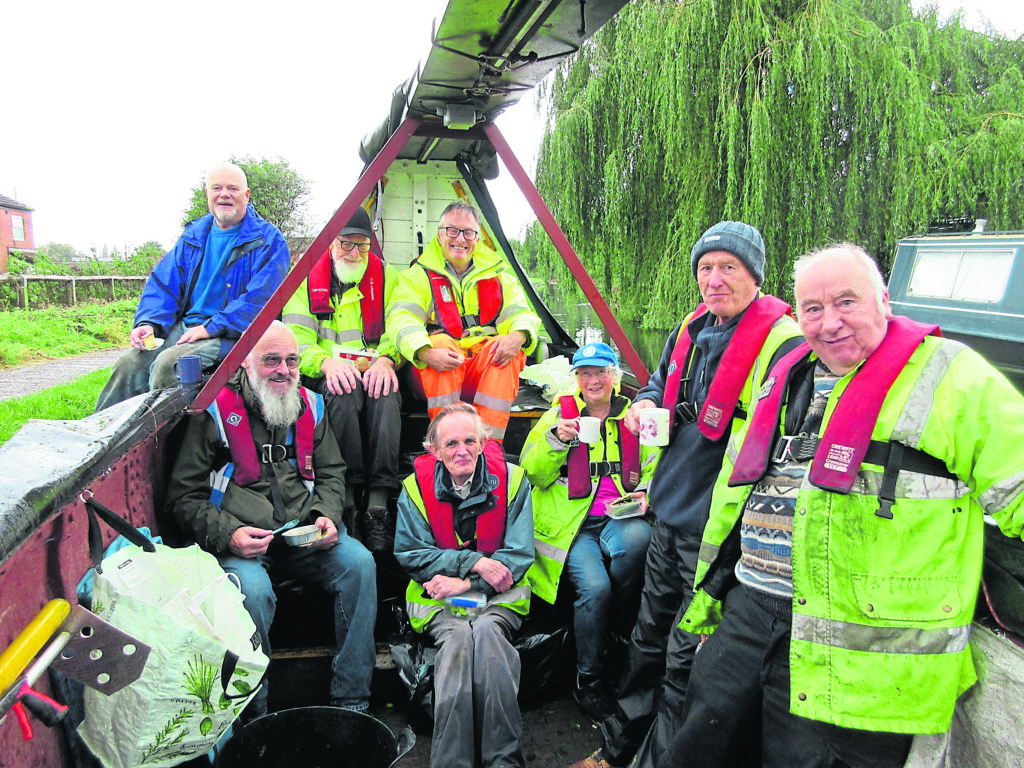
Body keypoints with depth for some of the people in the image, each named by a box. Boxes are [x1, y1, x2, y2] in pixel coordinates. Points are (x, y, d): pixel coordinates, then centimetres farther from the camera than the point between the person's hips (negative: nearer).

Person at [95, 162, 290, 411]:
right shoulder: (193, 235, 17)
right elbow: (162, 283, 15)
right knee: (129, 362, -15)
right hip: (183, 326, 6)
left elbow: (260, 297, -15)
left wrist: (211, 327, -20)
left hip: (232, 334, -6)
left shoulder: (269, 240, -3)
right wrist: (148, 323, -4)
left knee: (168, 362, -29)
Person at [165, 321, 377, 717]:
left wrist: (327, 517, -2)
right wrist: (228, 534, -16)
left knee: (359, 562, -21)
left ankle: (350, 700, -11)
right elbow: (184, 495, 0)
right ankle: (254, 716, -12)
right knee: (253, 589, -34)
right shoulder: (216, 412, -1)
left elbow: (332, 473, 18)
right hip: (239, 544, -3)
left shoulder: (310, 406, 12)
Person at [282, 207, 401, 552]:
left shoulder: (388, 277, 15)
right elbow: (296, 340, 1)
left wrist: (385, 359, -20)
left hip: (375, 371, 1)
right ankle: (349, 500, -33)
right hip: (327, 375, 0)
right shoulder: (307, 281, 13)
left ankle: (378, 504, -39)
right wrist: (327, 362, -21)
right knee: (345, 391, -37)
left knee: (385, 393, -36)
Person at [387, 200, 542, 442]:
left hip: (489, 366, 2)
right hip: (437, 374, -2)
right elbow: (401, 319, -9)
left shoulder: (498, 274, 15)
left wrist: (518, 337, -22)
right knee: (441, 341, -33)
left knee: (510, 349, -28)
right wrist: (427, 353, -30)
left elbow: (521, 314, 5)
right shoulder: (418, 275, 7)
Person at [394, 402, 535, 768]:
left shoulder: (511, 480, -1)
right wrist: (473, 562, -13)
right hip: (440, 595, 1)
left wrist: (467, 583, -14)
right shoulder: (417, 487, 0)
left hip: (499, 593, 0)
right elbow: (410, 554, -1)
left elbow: (519, 555, -2)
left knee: (486, 631, -33)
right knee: (457, 635, -32)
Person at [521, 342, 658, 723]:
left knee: (638, 536, -35)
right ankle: (588, 680, -1)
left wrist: (644, 497, -3)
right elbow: (533, 475, 3)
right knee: (594, 585, -26)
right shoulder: (559, 413, 8)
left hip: (619, 519, 2)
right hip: (570, 523, -1)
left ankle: (621, 631, -8)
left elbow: (653, 470, 18)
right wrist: (556, 441, -13)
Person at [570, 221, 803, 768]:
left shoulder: (781, 342, -17)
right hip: (670, 515, 8)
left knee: (685, 660, 7)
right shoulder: (692, 328, 7)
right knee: (648, 640, 22)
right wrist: (647, 403, 3)